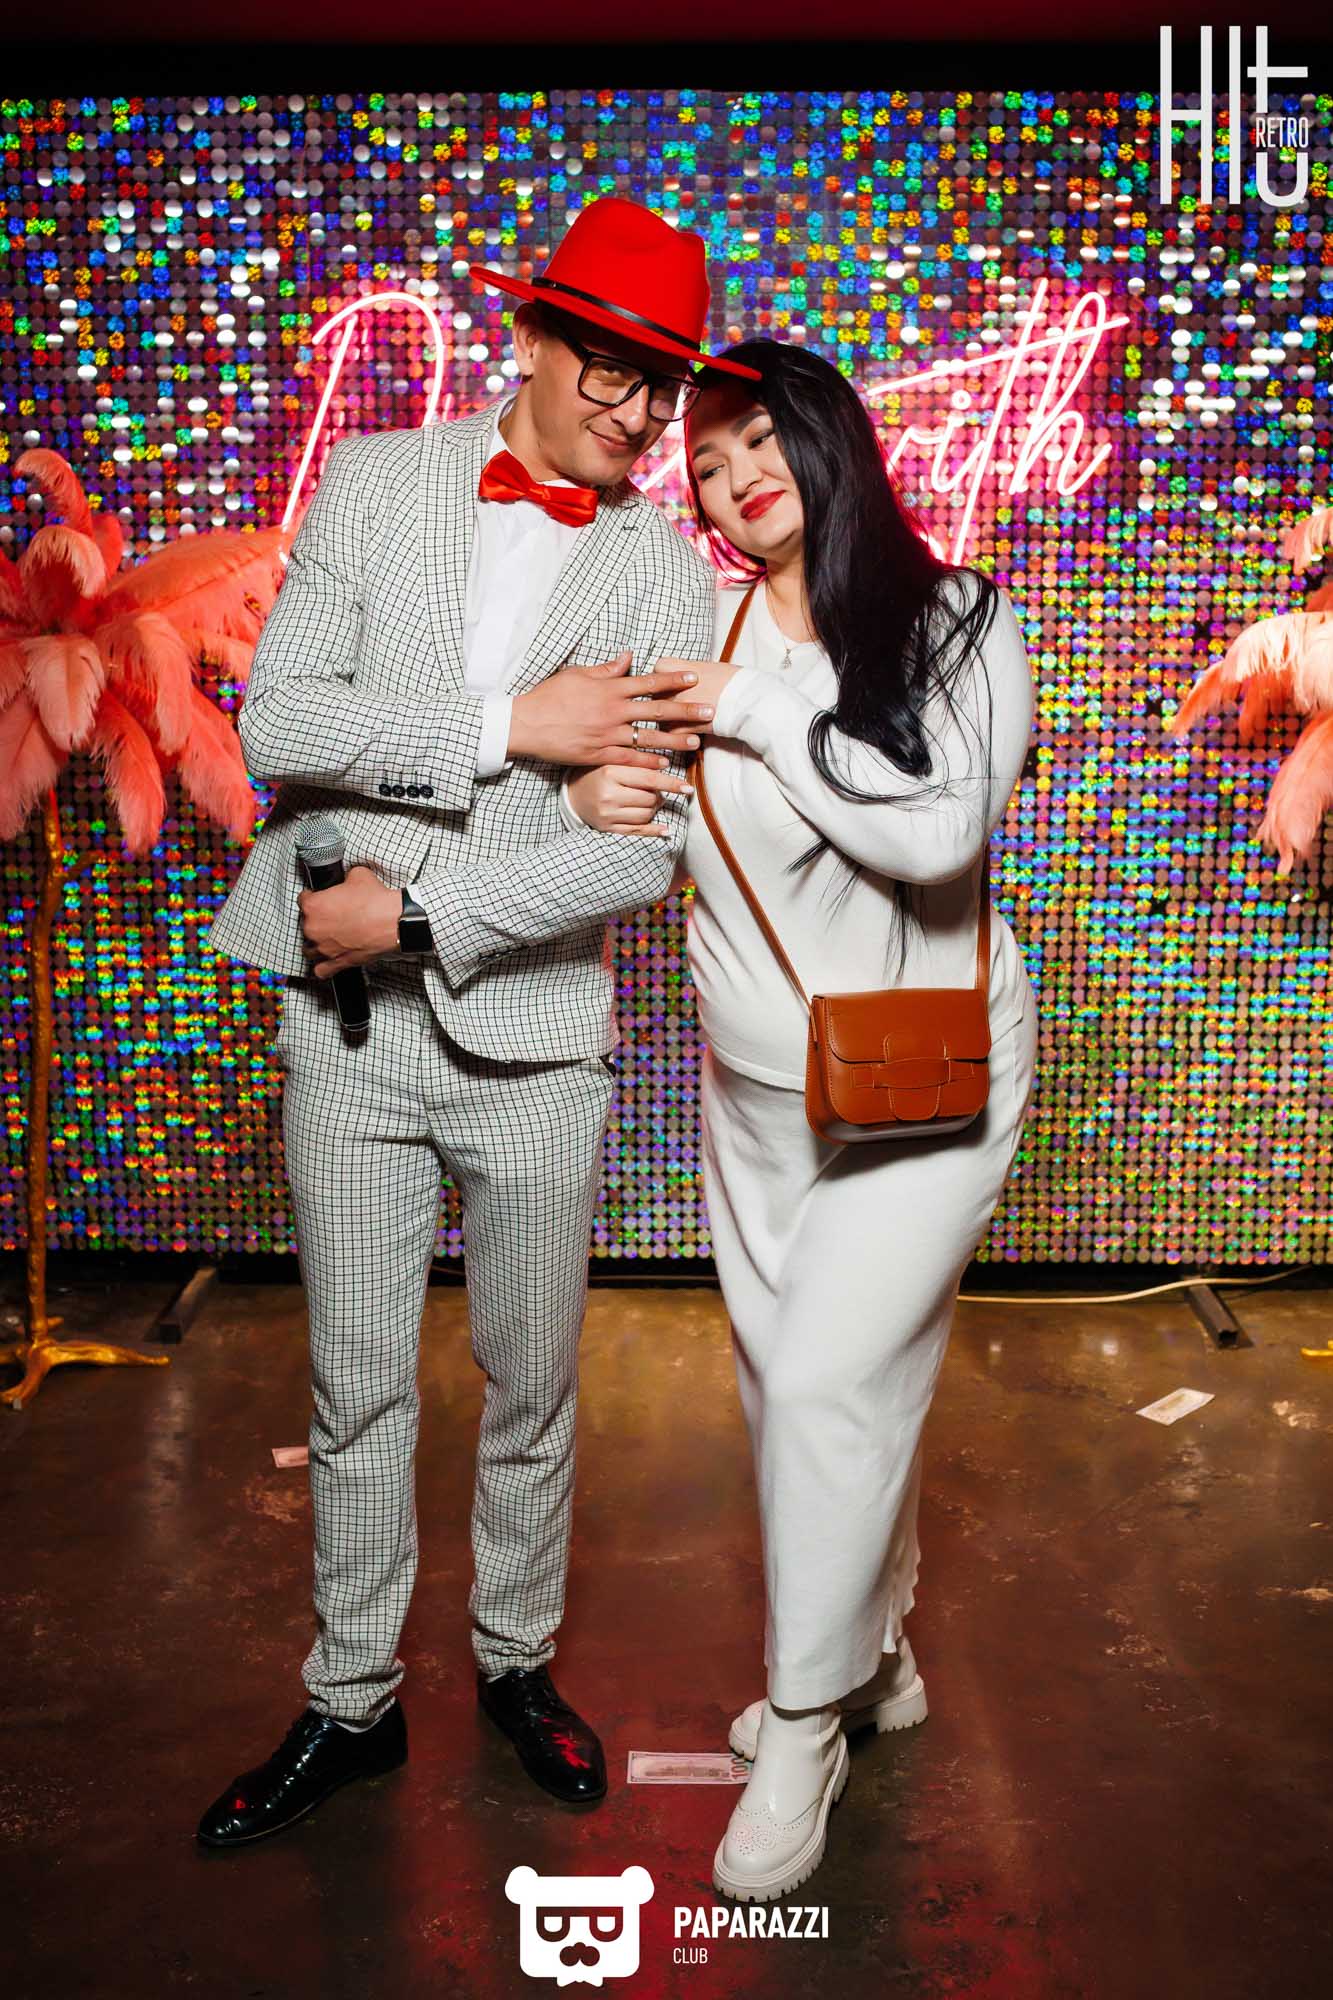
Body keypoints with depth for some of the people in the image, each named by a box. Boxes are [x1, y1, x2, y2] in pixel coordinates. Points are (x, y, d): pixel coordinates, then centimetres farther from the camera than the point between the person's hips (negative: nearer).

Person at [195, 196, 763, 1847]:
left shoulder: (666, 569, -1)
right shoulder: (376, 481, 3)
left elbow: (641, 852, -11)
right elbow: (275, 721, -8)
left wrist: (412, 909, -16)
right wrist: (510, 726, -17)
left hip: (533, 1033, 0)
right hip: (346, 1027, 1)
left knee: (532, 1382, 14)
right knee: (355, 1394, 12)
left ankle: (516, 1661, 39)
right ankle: (351, 1704, 33)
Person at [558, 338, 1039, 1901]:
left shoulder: (960, 629, -9)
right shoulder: (695, 628, 0)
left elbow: (939, 831, -24)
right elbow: (632, 808, 8)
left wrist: (759, 712, -19)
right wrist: (589, 796, -15)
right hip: (756, 1082, 4)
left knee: (828, 1380, -10)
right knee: (791, 1380, 13)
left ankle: (804, 1726, 14)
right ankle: (875, 1652, 38)